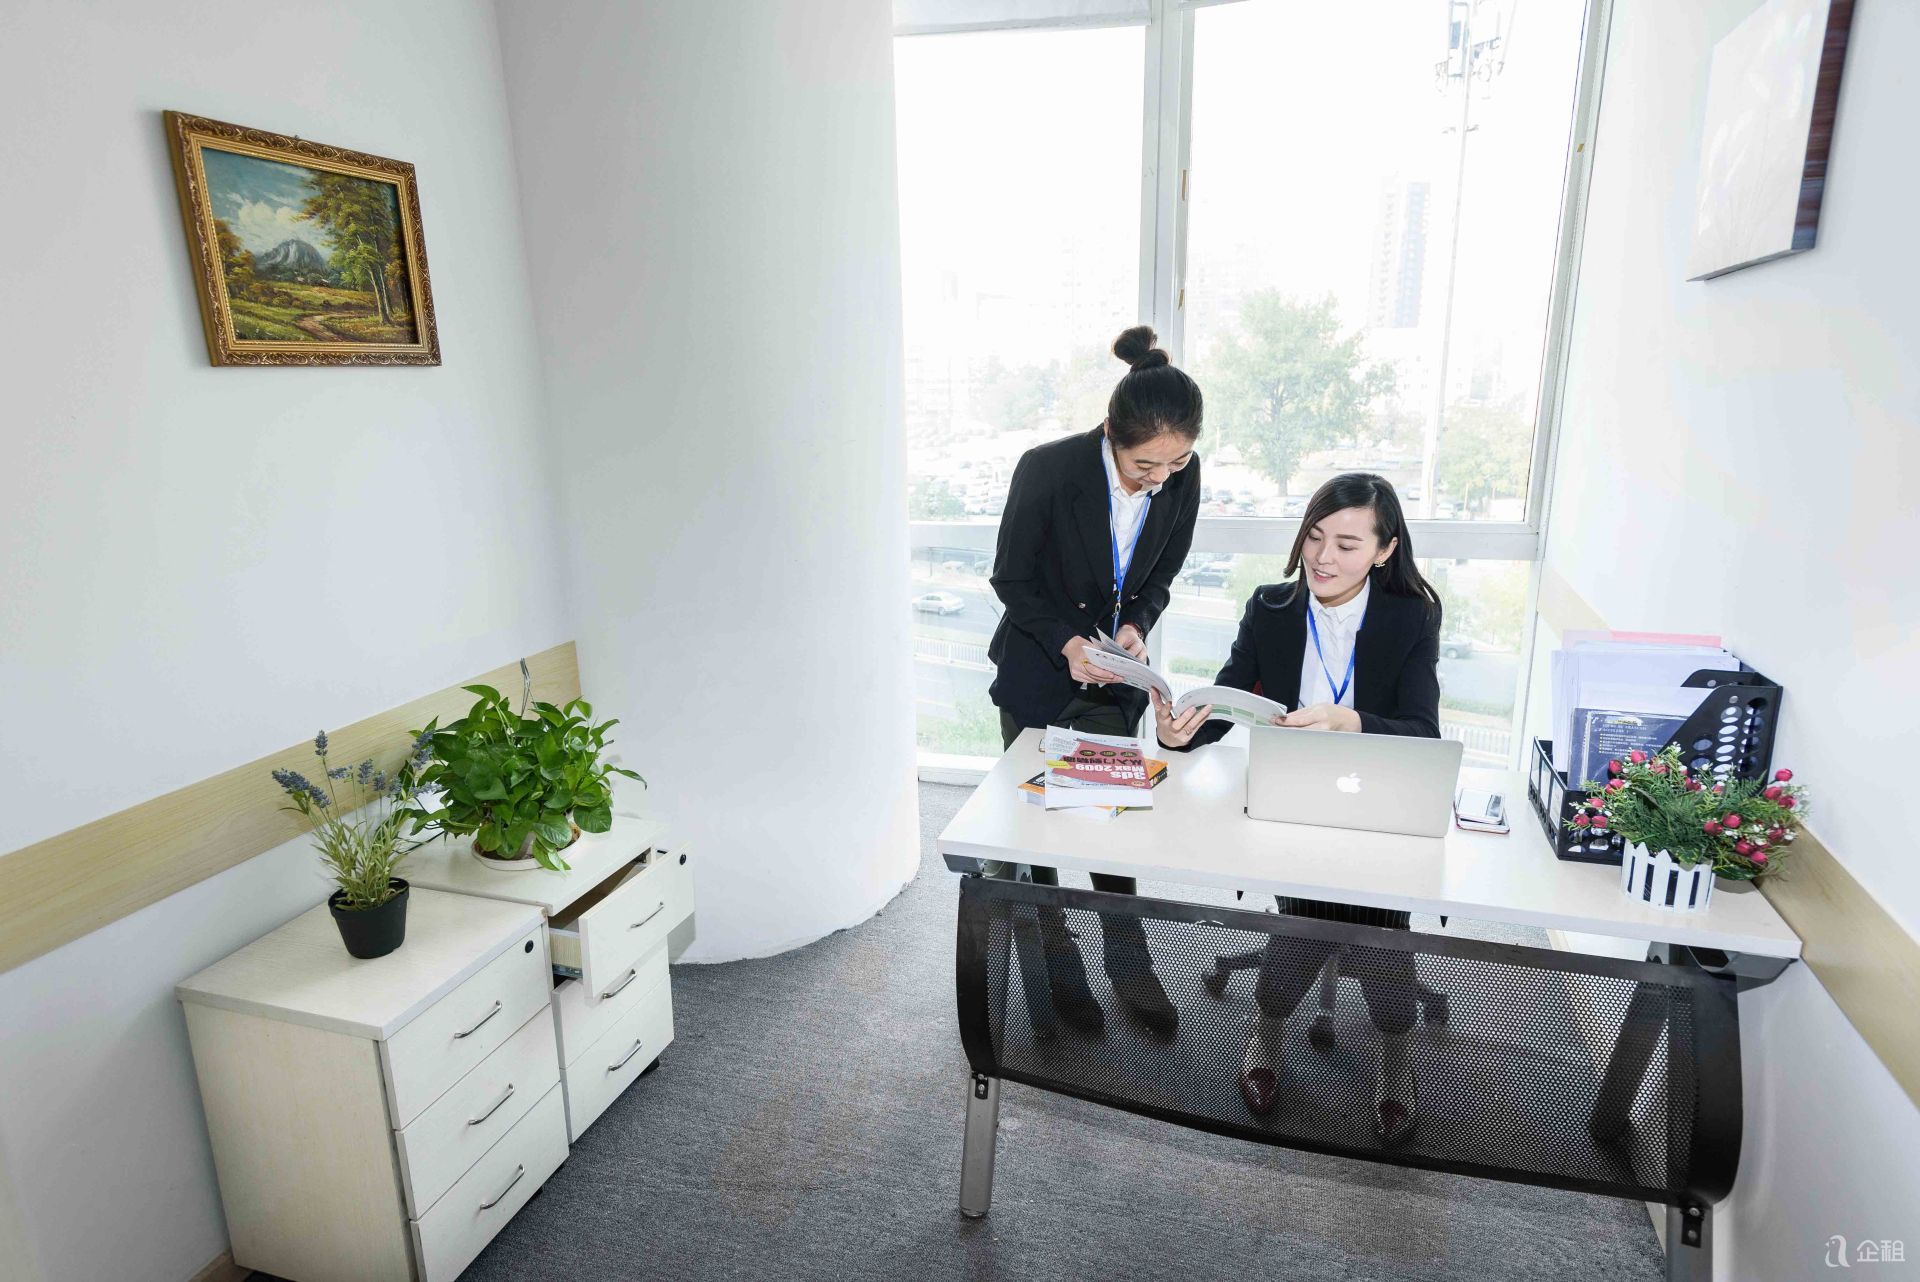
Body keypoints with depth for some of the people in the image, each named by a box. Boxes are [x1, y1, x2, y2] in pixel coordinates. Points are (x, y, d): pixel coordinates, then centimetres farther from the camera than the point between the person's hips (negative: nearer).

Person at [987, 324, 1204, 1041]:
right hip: (1037, 677, -3)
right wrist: (1066, 642, -25)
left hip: (1114, 680, 3)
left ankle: (1130, 970, 26)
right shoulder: (1047, 469, -25)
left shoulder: (1182, 478, -12)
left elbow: (1161, 576, 3)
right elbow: (1009, 577, -13)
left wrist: (1137, 625, -16)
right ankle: (1057, 972, 27)